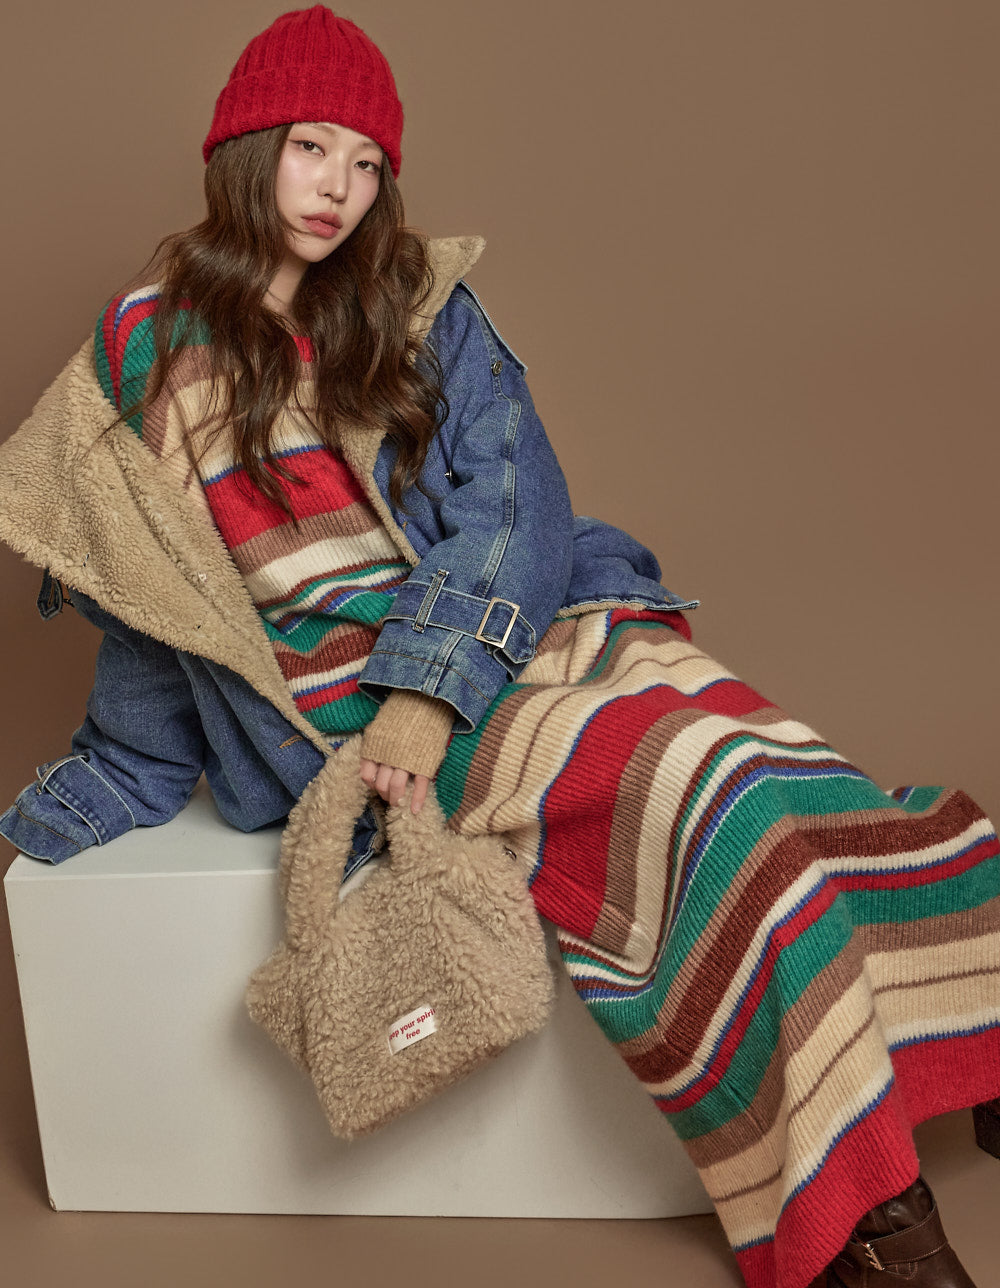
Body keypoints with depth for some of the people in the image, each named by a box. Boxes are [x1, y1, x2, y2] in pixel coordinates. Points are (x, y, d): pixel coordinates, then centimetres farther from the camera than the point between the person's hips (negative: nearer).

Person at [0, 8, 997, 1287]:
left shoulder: (419, 307, 9)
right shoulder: (146, 352, 9)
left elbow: (514, 500, -2)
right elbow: (139, 592, 15)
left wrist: (431, 686, -16)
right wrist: (115, 781, 15)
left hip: (494, 635, 3)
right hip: (332, 693, -3)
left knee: (749, 758, -26)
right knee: (696, 788, -28)